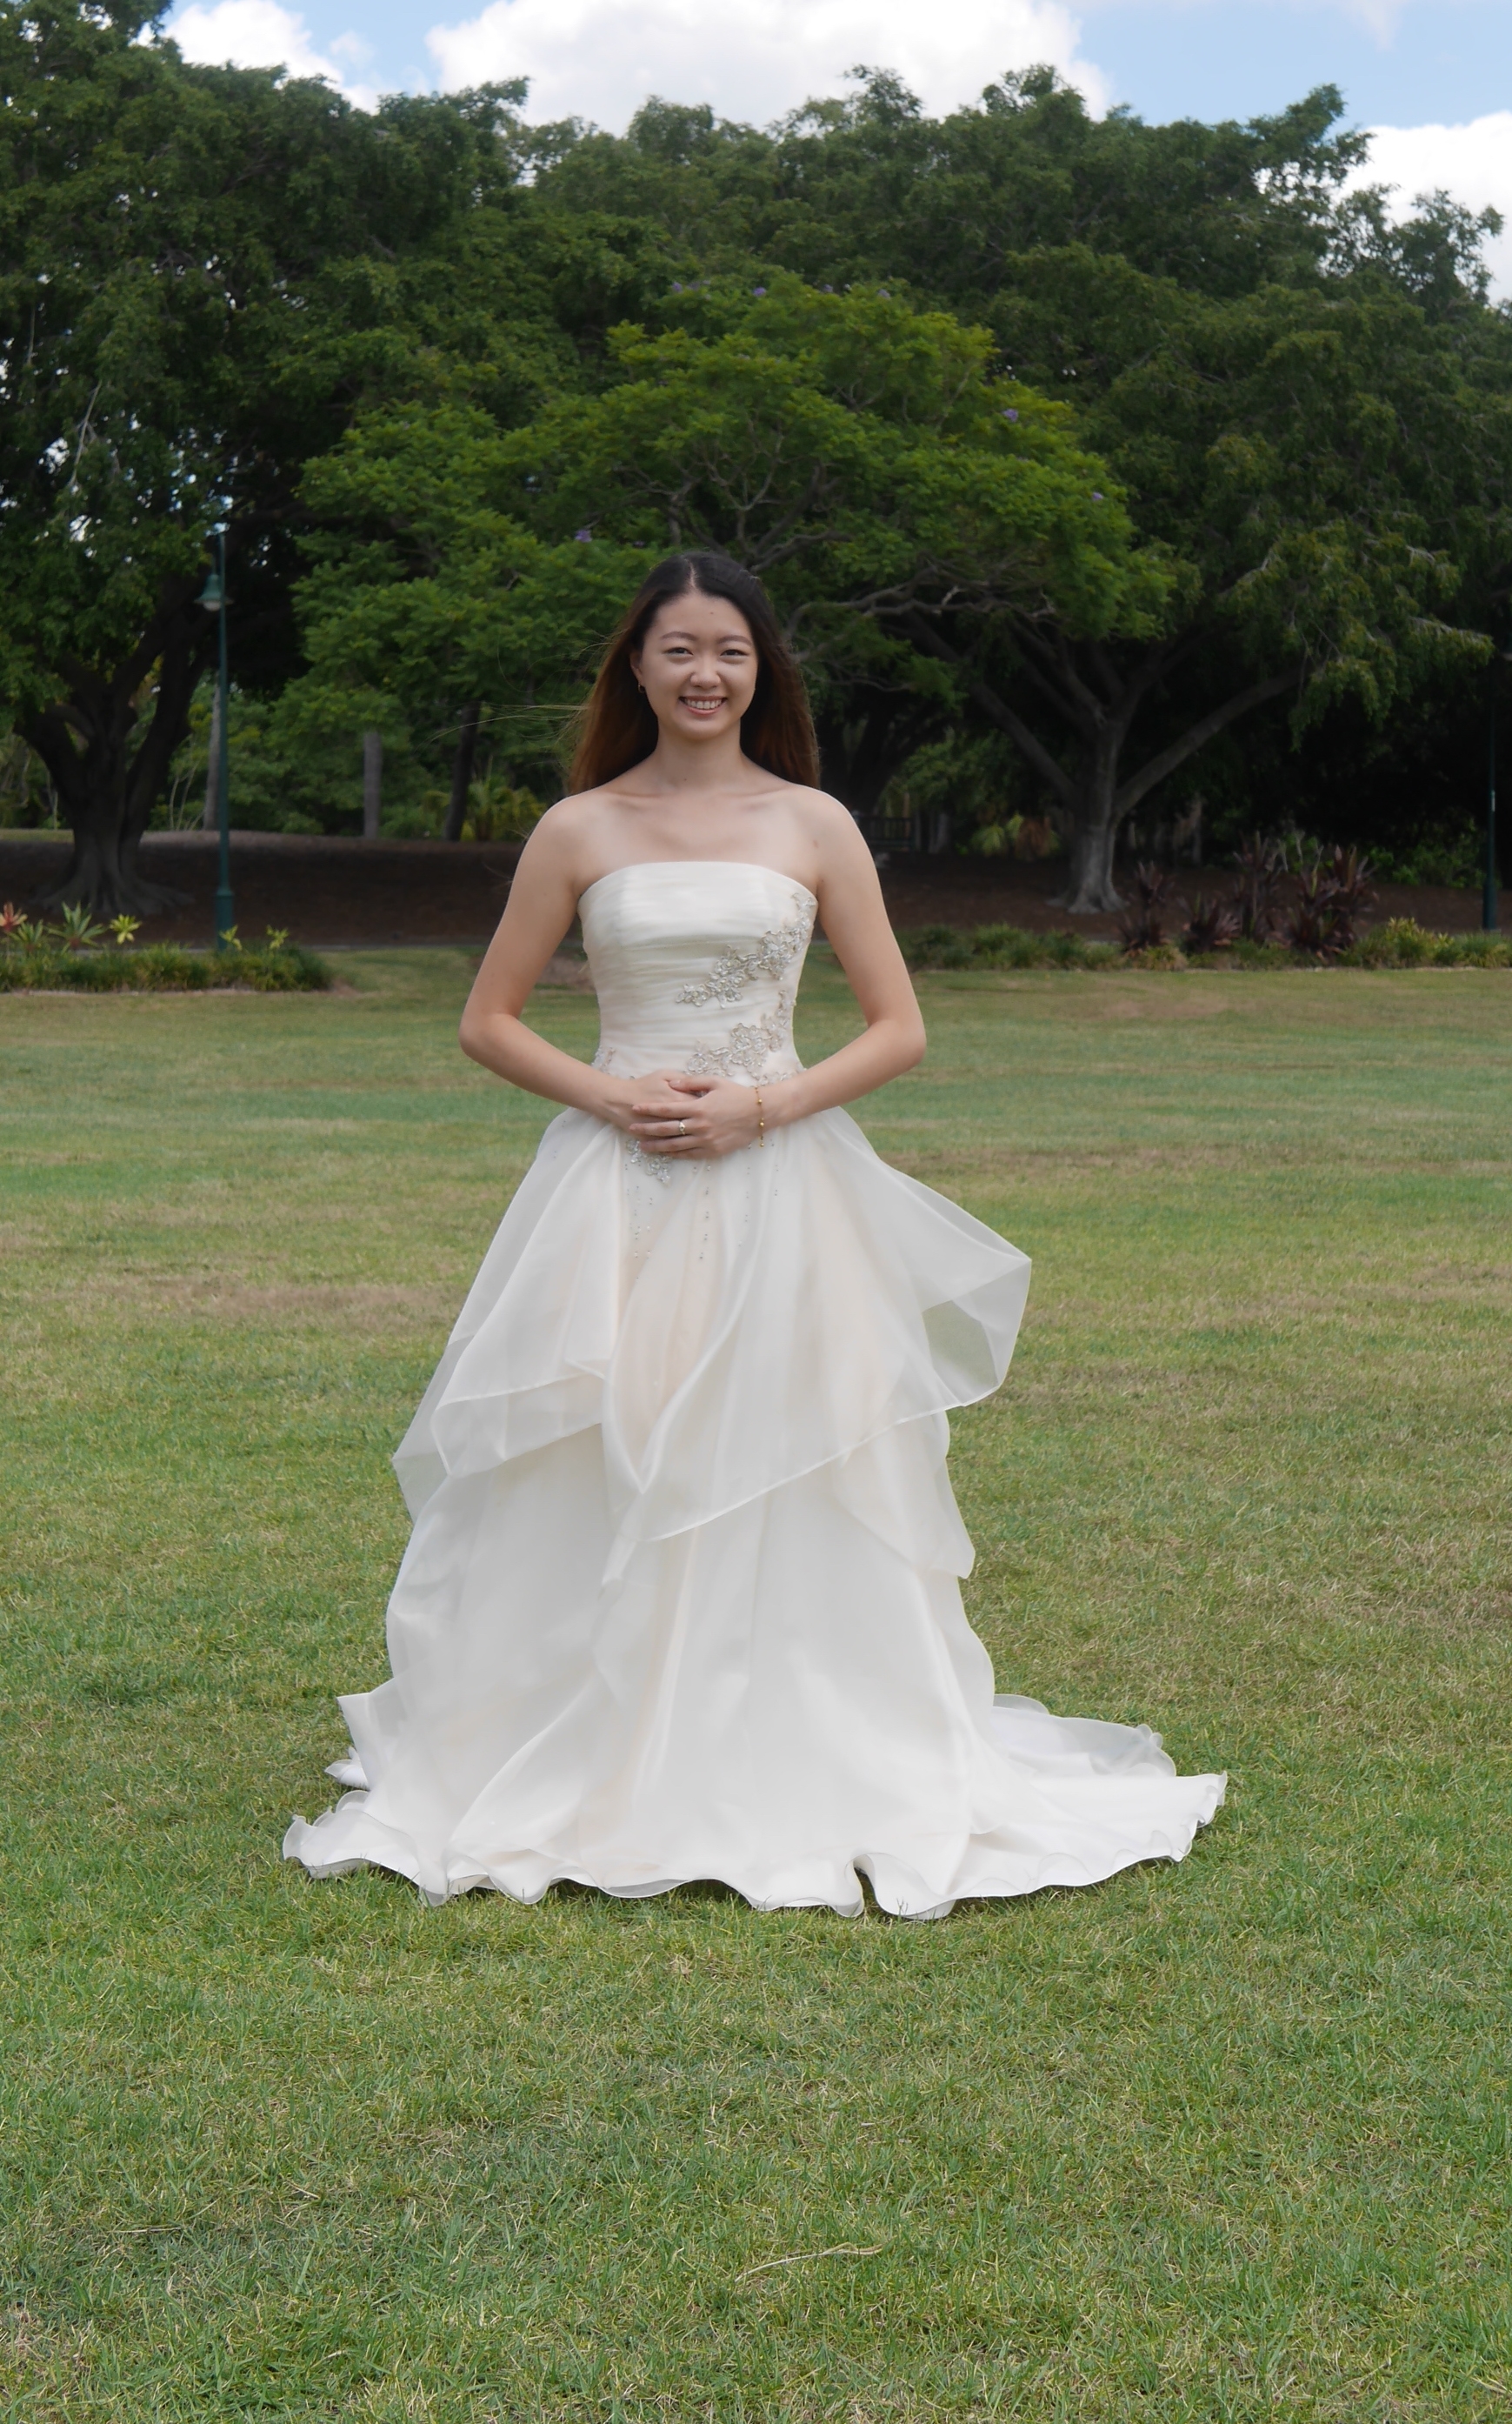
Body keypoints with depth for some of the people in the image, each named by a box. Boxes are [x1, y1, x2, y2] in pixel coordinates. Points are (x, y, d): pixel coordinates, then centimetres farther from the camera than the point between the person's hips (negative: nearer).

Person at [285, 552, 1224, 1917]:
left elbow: (899, 1031, 5)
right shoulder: (579, 831, 5)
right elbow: (489, 1022, 9)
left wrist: (761, 1106, -9)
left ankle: (803, 1773, 13)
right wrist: (611, 1097, -8)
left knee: (787, 1482, 1)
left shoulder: (814, 826, 5)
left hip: (777, 1191, 0)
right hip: (614, 1197, 0)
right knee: (596, 1484, -1)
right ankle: (584, 1770, 11)